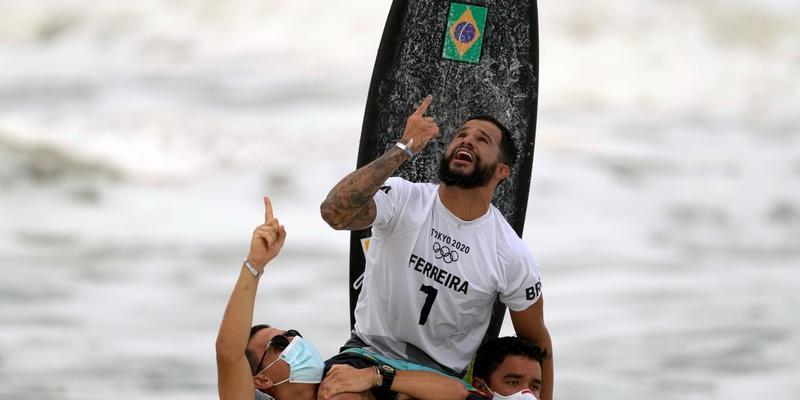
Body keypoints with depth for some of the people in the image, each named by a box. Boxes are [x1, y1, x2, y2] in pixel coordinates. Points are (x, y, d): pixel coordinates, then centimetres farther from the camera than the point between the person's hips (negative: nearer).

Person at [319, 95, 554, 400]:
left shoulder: (512, 257, -5)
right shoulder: (403, 200, -10)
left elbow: (537, 342, 8)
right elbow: (335, 212, -31)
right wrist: (404, 149, -30)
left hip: (443, 374, 2)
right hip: (371, 350, -1)